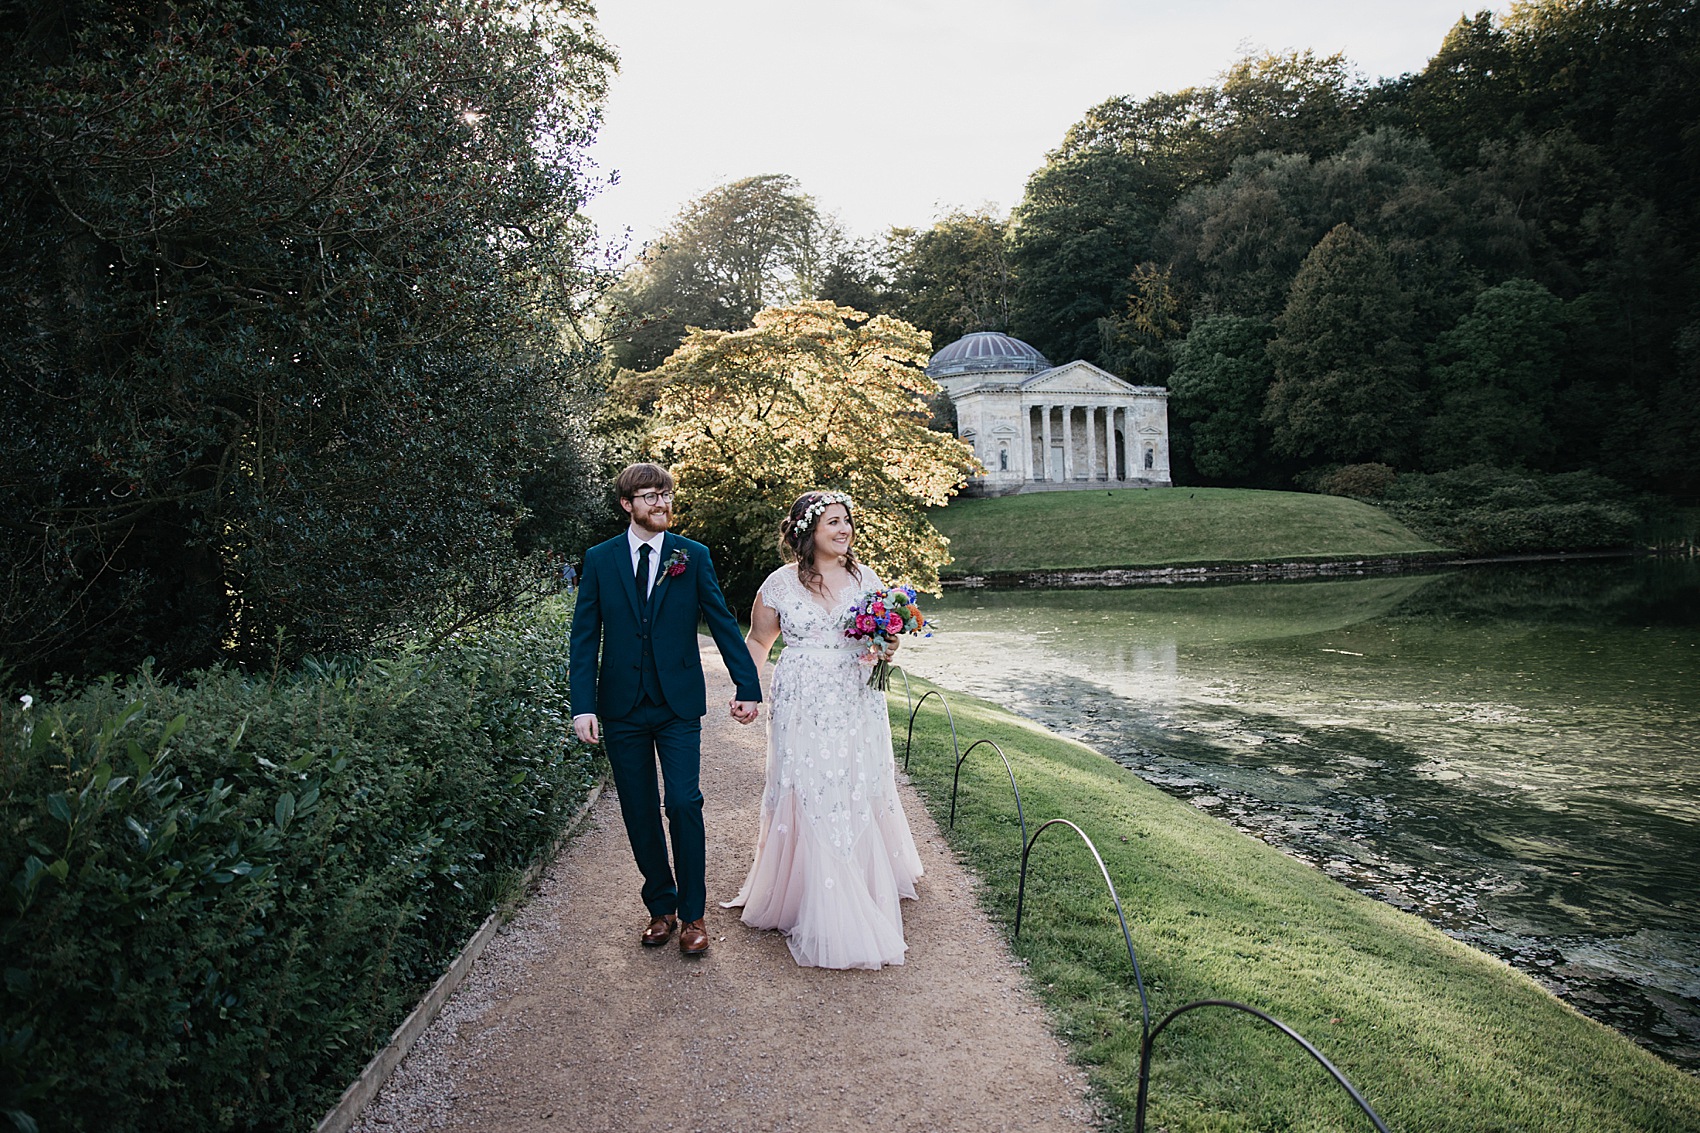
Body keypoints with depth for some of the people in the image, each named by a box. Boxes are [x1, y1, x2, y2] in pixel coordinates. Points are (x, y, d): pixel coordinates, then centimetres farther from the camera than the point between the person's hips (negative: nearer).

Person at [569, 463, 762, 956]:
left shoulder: (693, 556, 2)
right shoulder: (600, 559, 3)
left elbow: (723, 624, 3)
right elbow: (584, 637, 1)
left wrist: (748, 687, -2)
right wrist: (583, 705, -8)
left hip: (679, 704, -1)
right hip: (622, 708, 1)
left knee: (684, 805, -6)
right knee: (639, 814, 9)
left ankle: (693, 914, 10)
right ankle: (661, 907, 25)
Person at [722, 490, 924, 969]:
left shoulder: (864, 578, 4)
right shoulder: (781, 584, -3)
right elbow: (757, 641, 8)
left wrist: (887, 649, -7)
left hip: (858, 707, 2)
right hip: (803, 709, -2)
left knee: (861, 795, 8)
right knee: (809, 800, -1)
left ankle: (868, 892, 29)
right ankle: (820, 913, 13)